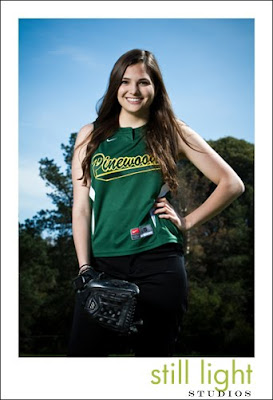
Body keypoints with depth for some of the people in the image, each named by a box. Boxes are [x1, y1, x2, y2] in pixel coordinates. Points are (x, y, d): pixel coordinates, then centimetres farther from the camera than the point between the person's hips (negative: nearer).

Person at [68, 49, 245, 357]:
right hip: (103, 264, 1)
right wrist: (84, 267, -2)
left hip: (158, 264, -1)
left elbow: (232, 184, 7)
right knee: (82, 352, -3)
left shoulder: (173, 133, 7)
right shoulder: (90, 136, 10)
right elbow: (81, 207, 6)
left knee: (153, 353, 6)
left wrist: (188, 222, 2)